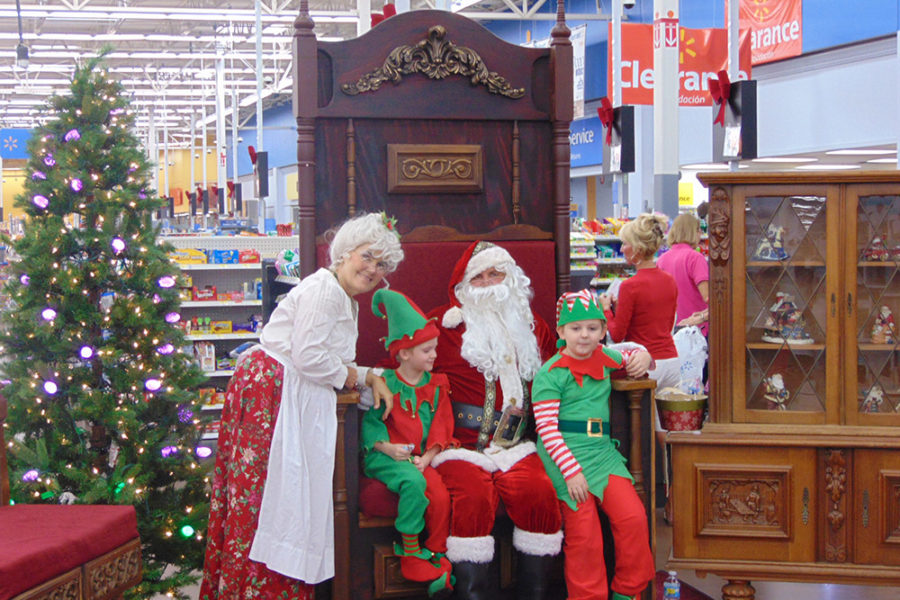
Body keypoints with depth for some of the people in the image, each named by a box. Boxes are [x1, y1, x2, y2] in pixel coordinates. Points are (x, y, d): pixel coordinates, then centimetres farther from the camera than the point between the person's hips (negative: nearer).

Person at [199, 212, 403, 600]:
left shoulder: (348, 301, 19)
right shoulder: (323, 289, -13)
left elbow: (332, 362, 22)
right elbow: (307, 356, -21)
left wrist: (371, 377, 7)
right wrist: (347, 374, -5)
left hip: (297, 396, 10)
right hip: (270, 390, -10)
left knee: (291, 489, 9)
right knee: (270, 485, -7)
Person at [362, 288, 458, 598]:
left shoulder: (436, 385, 13)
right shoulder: (385, 384, 2)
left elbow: (441, 426, 8)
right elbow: (370, 422, -1)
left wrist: (427, 457, -8)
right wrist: (387, 447, -17)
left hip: (421, 457, 3)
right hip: (386, 456, -3)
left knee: (440, 493, -25)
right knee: (414, 482, -34)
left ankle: (437, 559, -8)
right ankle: (411, 552, -18)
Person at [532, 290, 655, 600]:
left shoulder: (605, 358, 14)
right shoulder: (549, 374, -5)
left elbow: (631, 353, 39)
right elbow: (546, 429, -11)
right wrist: (571, 471, -18)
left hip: (601, 449, 5)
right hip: (564, 453, -5)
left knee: (633, 516, -11)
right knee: (584, 532, -11)